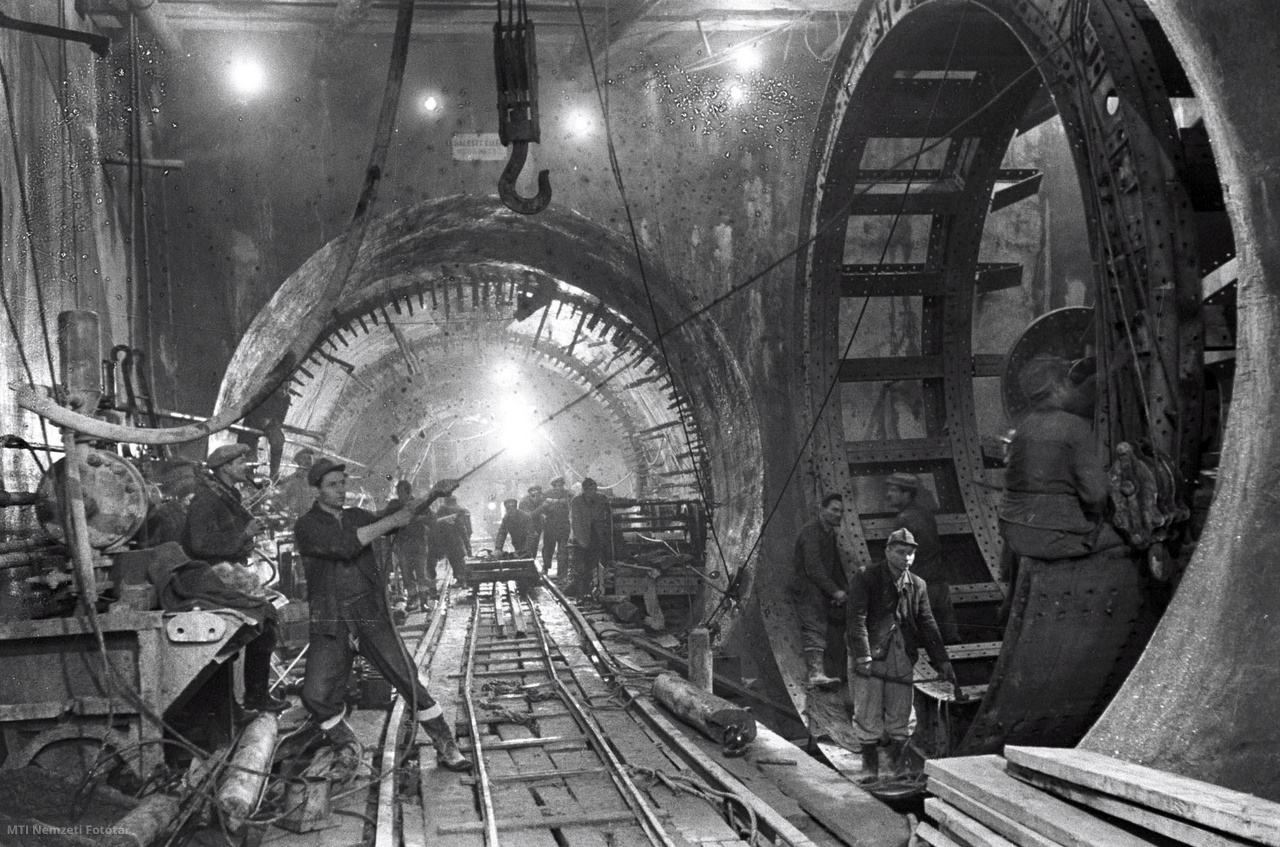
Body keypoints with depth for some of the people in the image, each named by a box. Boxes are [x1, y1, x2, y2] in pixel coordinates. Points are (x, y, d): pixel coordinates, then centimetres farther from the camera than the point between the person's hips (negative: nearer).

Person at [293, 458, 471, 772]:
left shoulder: (356, 517, 13)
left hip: (371, 616, 3)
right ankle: (347, 747, 17)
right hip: (330, 625, -3)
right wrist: (392, 521, -20)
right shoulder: (306, 526, -4)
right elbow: (343, 545, -21)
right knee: (316, 696, -12)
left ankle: (447, 749, 3)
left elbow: (404, 519, 7)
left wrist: (433, 496, -10)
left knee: (410, 681, -5)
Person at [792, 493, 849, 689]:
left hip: (824, 592, 9)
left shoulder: (829, 533, 18)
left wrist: (844, 589, 5)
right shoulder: (811, 531, -12)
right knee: (815, 630, -18)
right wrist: (834, 591, -21)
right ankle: (816, 673, -26)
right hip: (810, 591, -9)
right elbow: (814, 567, -20)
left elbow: (836, 568, 19)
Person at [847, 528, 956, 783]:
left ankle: (899, 763, 21)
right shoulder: (865, 578, -6)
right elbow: (857, 619, -13)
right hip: (870, 653, -4)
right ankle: (869, 766, 14)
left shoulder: (917, 585, 10)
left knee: (901, 713, 4)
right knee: (868, 714, -1)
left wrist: (942, 662, 4)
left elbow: (927, 625, 11)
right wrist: (863, 656, -23)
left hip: (902, 655, 4)